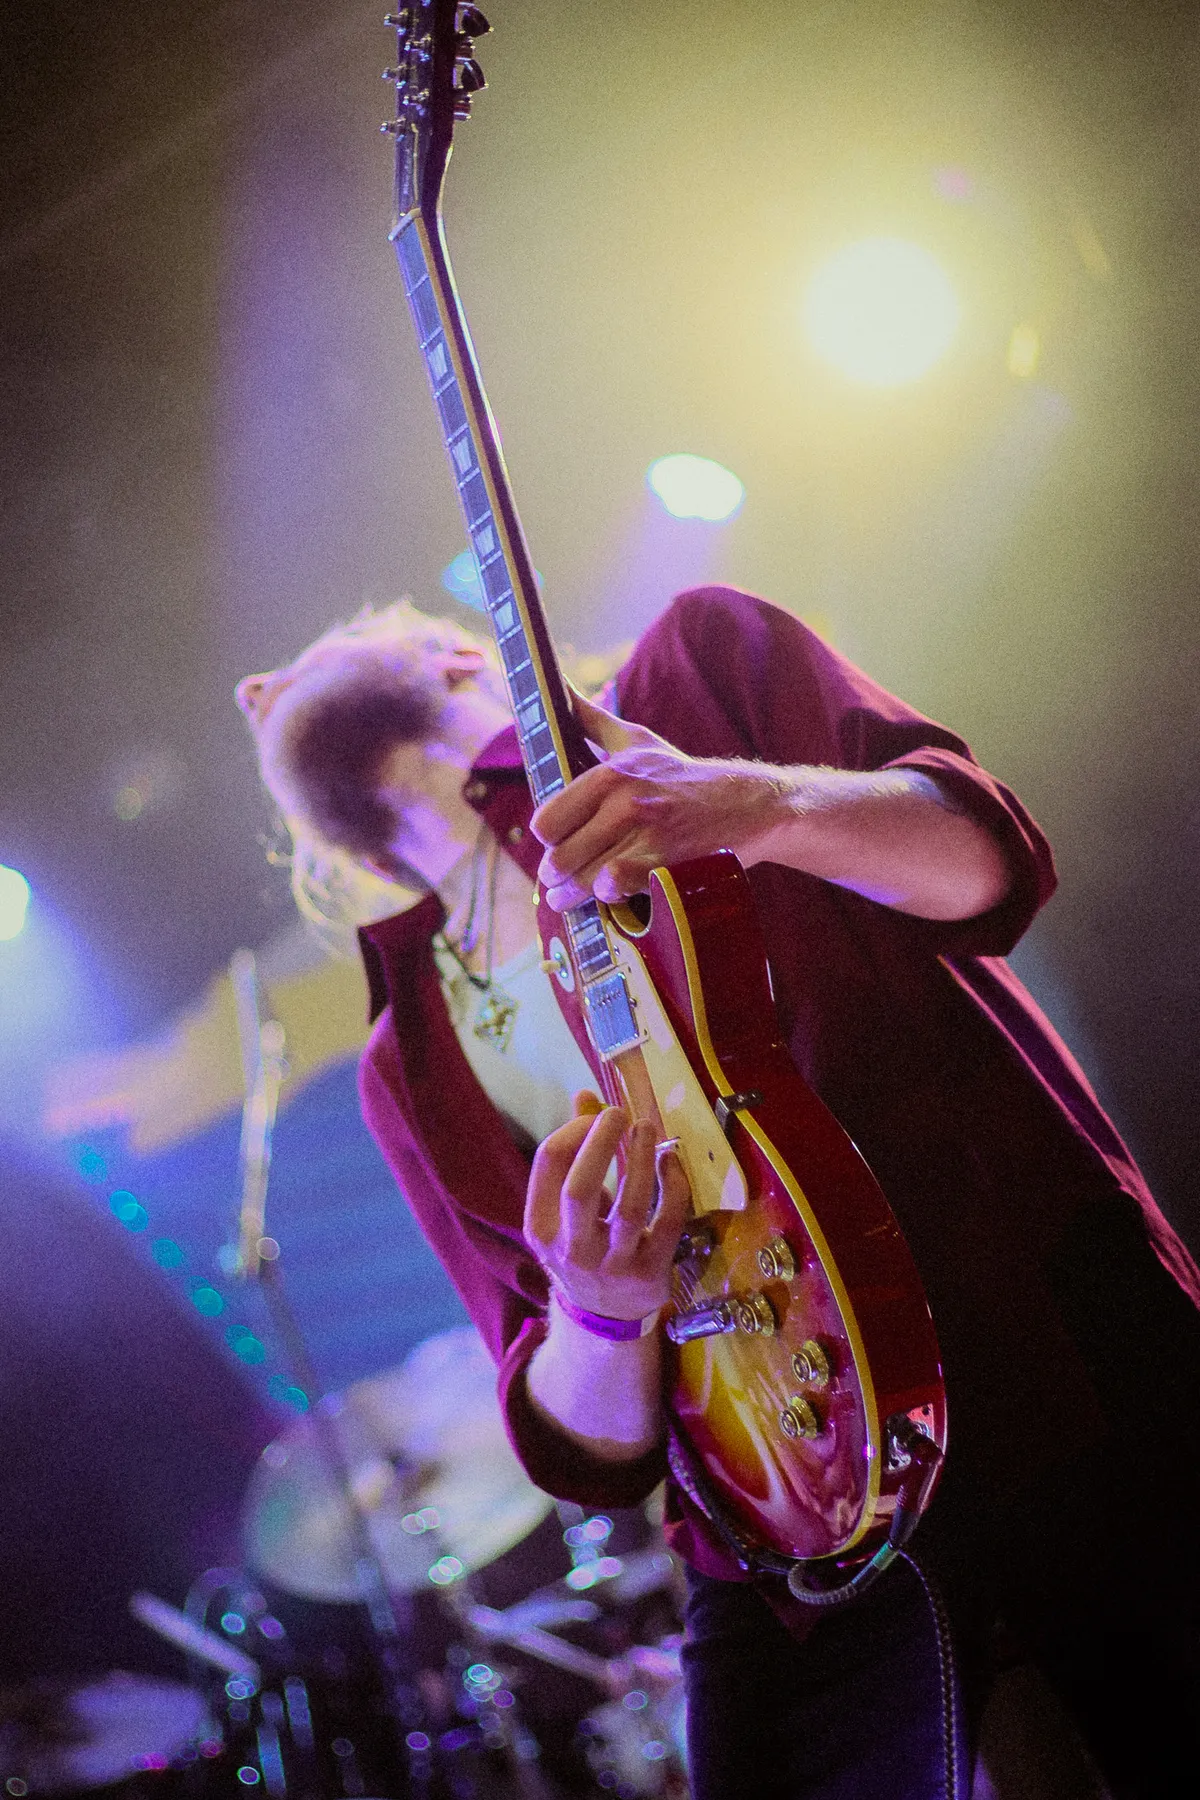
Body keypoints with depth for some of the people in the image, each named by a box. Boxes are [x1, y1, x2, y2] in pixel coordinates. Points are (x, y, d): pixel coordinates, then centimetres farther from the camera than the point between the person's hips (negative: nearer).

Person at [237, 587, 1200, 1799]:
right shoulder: (411, 1071, 11)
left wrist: (762, 801, -28)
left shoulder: (701, 661, 5)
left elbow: (994, 856, -8)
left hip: (1060, 1331, -3)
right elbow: (589, 1451, 6)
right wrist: (597, 1310, -17)